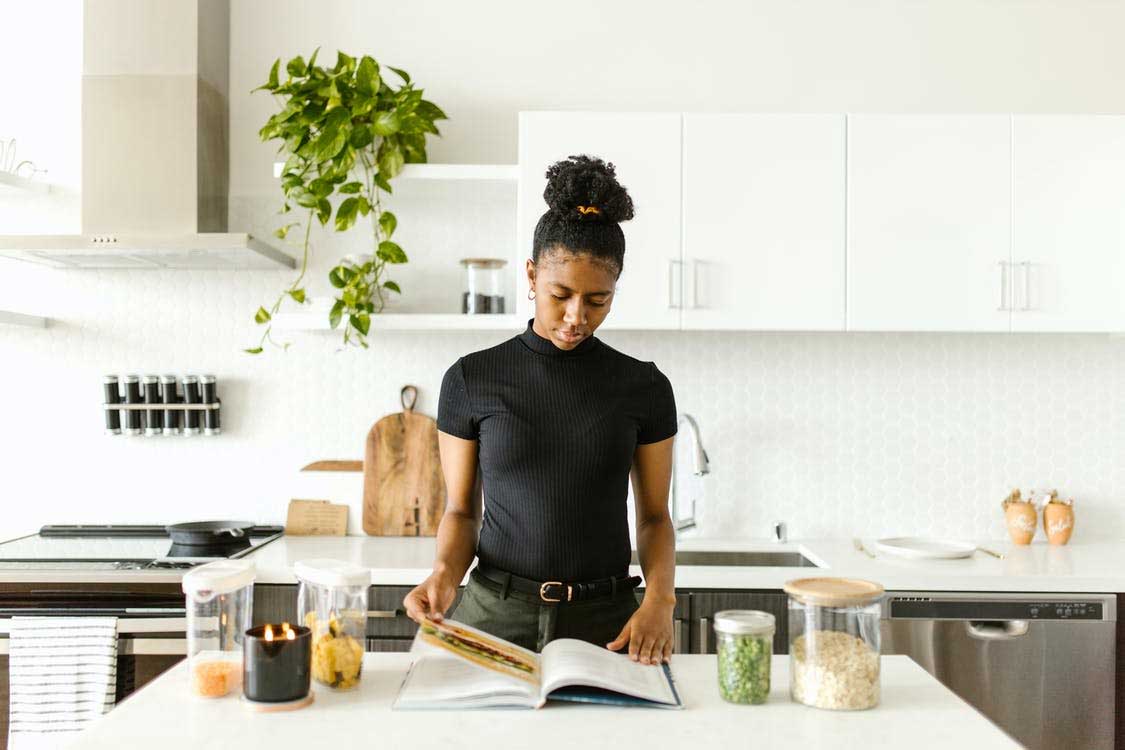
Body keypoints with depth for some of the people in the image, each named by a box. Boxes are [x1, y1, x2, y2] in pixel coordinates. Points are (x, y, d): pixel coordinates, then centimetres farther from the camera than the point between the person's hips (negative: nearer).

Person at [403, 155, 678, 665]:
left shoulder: (644, 387, 2)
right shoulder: (471, 379, 0)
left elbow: (654, 516, 7)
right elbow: (460, 510, 7)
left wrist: (659, 599, -11)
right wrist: (444, 573, -13)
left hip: (606, 621, 1)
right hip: (494, 616, 0)